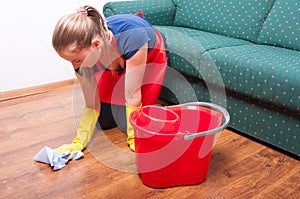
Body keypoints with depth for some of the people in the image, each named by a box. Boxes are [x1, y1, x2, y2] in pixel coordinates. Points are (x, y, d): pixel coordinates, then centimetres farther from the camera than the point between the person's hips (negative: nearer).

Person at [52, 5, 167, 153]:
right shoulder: (82, 54, -29)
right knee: (102, 121, 1)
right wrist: (78, 142, -26)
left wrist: (133, 137, -28)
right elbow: (92, 106, -18)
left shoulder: (131, 35, -45)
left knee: (127, 123, -13)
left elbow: (133, 96, -37)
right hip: (119, 61, 4)